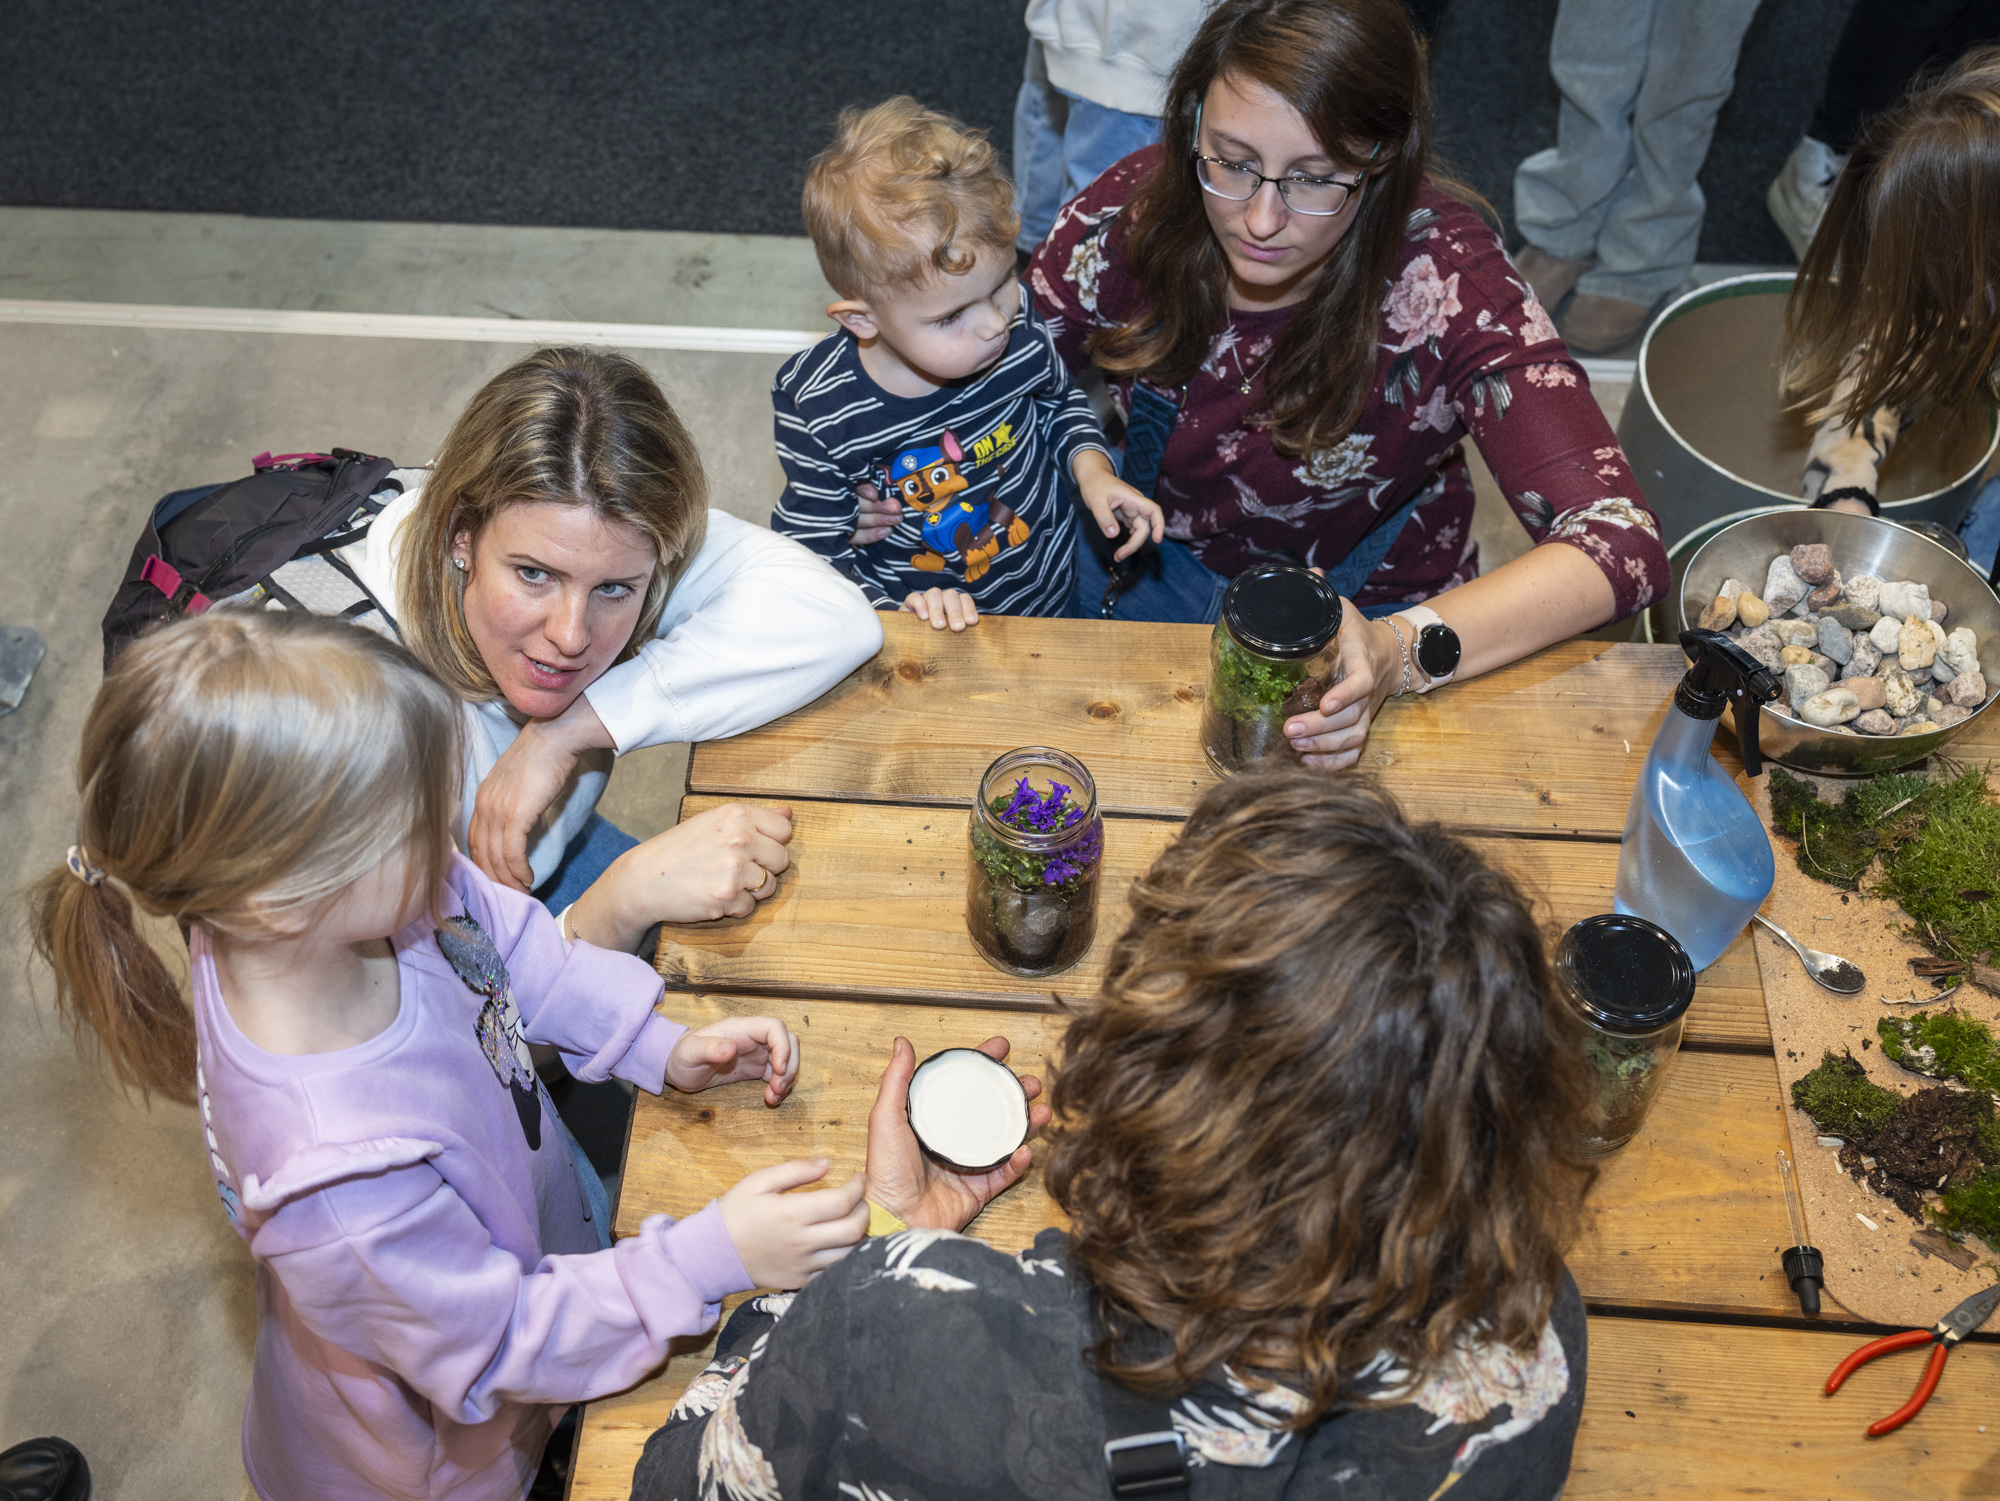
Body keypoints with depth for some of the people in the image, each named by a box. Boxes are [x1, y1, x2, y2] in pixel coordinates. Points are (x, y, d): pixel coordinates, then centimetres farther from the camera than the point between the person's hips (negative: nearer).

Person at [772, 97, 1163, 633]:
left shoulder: (1015, 327, -12)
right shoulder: (818, 408, -22)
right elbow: (813, 556, -16)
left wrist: (1091, 467, -6)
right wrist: (899, 614, -32)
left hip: (1050, 599, 1)